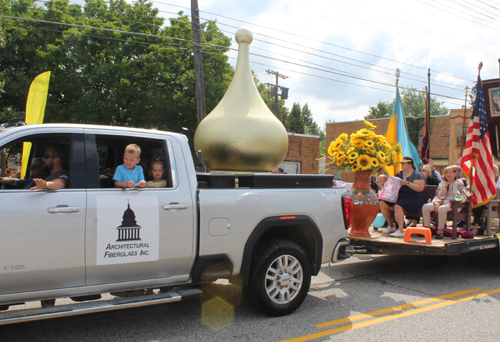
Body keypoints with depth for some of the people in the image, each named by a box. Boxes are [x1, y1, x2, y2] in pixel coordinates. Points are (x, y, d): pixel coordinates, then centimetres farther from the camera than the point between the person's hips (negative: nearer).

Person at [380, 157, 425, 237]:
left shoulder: (417, 175, 0)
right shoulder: (399, 174, 20)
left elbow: (420, 188, -14)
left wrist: (407, 183, -19)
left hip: (412, 199, -7)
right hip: (398, 197, 8)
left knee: (398, 206, -36)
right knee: (382, 204, -11)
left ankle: (401, 231, -35)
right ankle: (391, 227, 1)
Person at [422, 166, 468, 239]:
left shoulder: (459, 183, 10)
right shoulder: (442, 184, 25)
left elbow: (464, 195, -2)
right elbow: (437, 195, 18)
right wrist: (436, 202, -6)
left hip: (451, 204, -5)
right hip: (440, 202, 5)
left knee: (442, 209, -40)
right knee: (425, 207, -22)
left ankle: (440, 231, -29)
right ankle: (427, 228, -19)